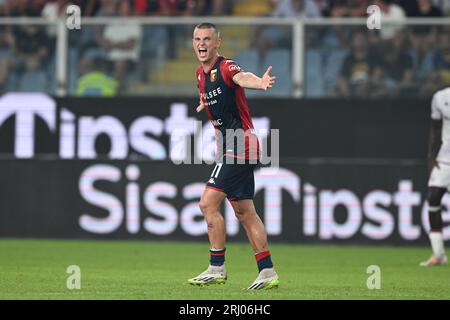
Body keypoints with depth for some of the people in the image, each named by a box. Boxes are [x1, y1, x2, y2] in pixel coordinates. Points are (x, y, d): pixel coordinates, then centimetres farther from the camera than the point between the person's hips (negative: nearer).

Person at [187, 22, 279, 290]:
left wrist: (259, 83, -59)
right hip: (234, 148, 10)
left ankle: (217, 268, -5)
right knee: (244, 212, 11)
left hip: (239, 145, -10)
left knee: (208, 204, -12)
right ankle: (268, 272, 15)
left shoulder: (226, 67, -16)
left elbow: (242, 77, -42)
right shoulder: (201, 73, 11)